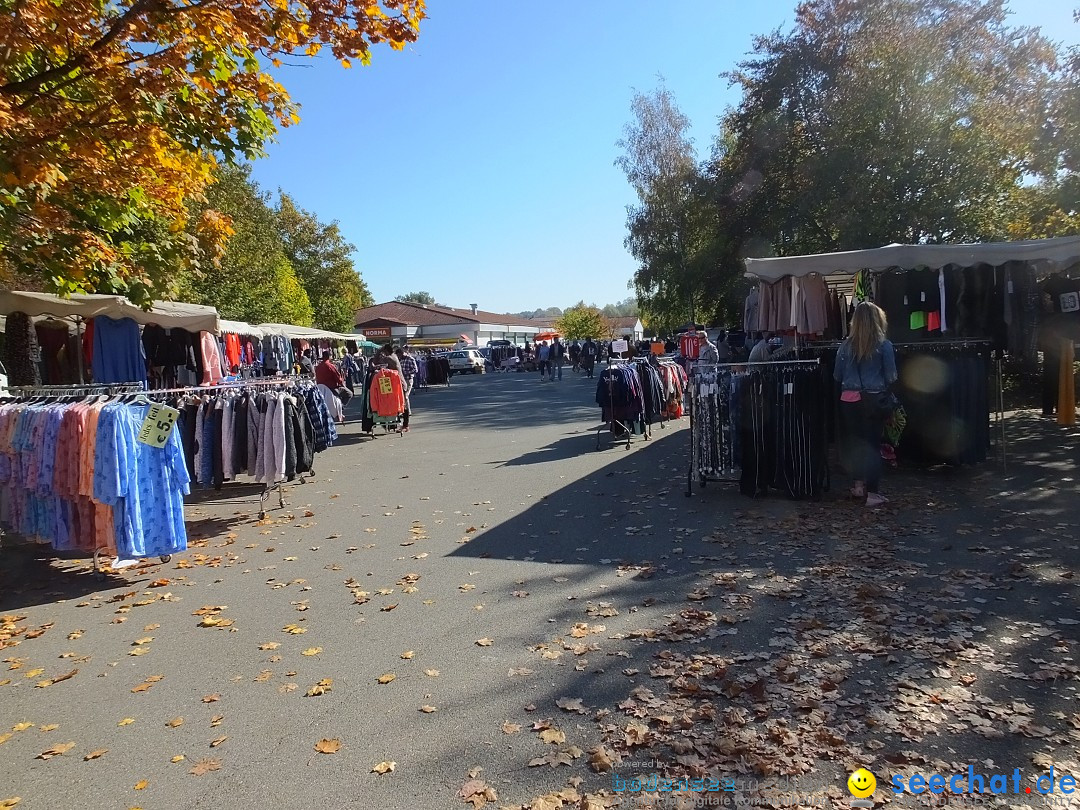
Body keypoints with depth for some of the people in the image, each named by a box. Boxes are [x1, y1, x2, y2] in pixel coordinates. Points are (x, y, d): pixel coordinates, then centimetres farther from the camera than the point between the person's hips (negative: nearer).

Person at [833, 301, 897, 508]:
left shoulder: (846, 346, 0)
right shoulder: (884, 345, -7)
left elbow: (837, 376, 5)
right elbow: (891, 377, -6)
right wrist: (880, 383, 15)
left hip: (849, 400, 2)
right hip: (873, 400, -2)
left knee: (854, 442, 15)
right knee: (873, 444, 4)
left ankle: (859, 485, 26)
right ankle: (872, 493, 7)